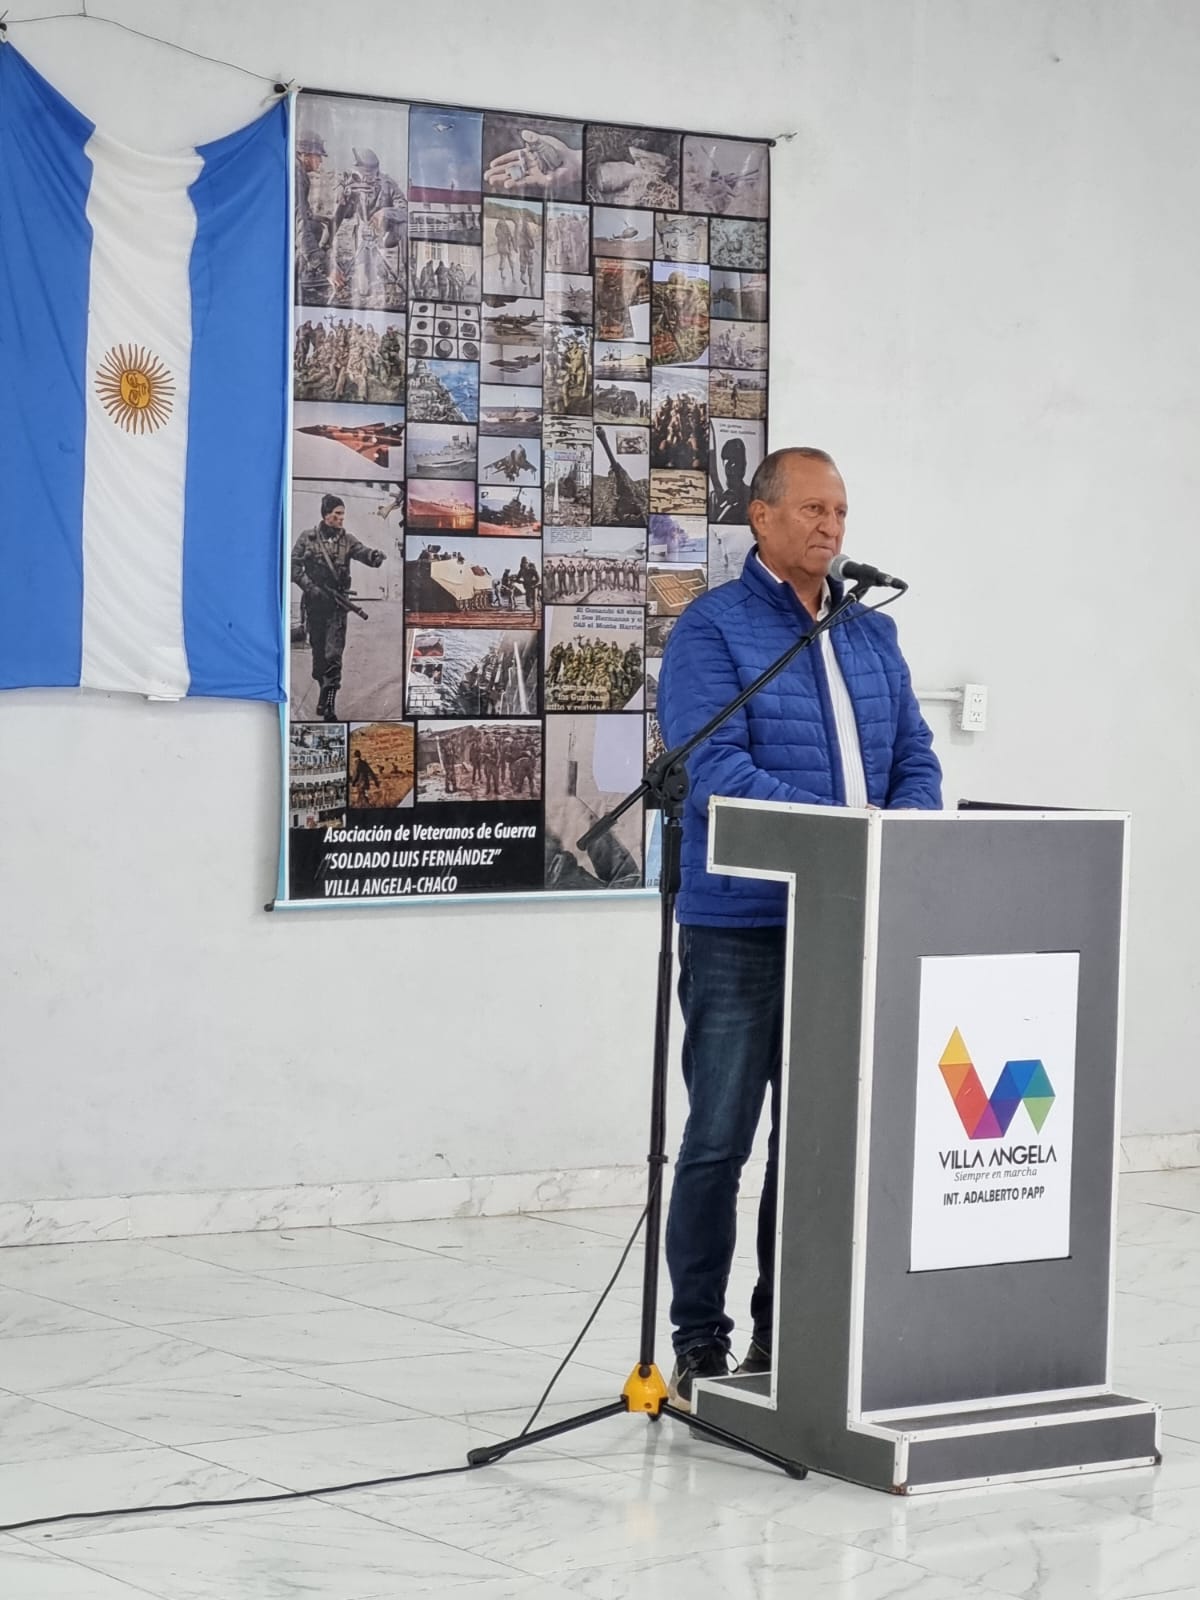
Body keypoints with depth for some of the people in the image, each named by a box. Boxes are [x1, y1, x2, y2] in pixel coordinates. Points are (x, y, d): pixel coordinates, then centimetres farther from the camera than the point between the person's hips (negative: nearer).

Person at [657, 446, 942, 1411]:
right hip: (743, 924, -6)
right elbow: (716, 768, -16)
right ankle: (700, 1344, 5)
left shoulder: (873, 634, 15)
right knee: (721, 1138, -2)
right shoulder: (713, 631, -5)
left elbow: (916, 759, 13)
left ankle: (786, 1334, 20)